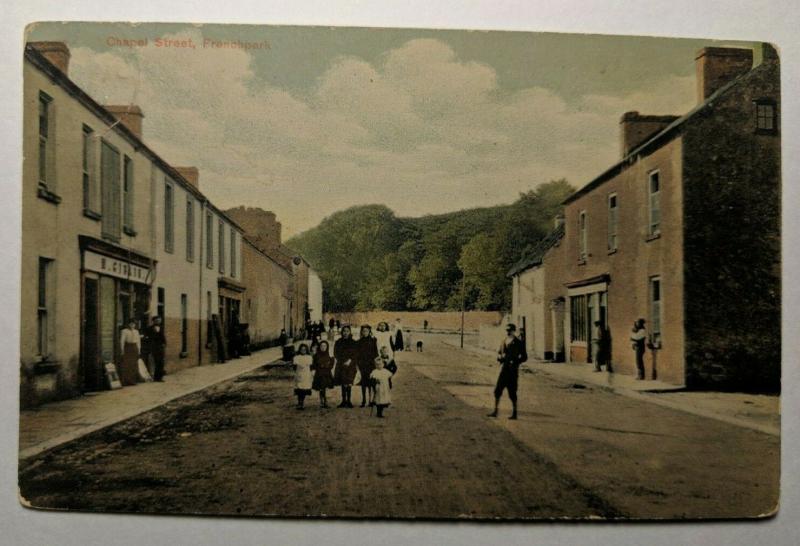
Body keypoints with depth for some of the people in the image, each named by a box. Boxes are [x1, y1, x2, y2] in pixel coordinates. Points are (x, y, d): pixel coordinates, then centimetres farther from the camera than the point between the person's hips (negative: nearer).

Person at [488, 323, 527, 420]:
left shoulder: (518, 343, -5)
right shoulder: (504, 341, 12)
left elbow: (524, 357, -4)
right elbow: (499, 352, 24)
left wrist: (515, 362, -18)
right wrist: (499, 357, 1)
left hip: (513, 370, -6)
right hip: (504, 369, 6)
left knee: (512, 392, -1)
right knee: (497, 390, 2)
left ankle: (514, 413, 10)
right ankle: (495, 411, 7)